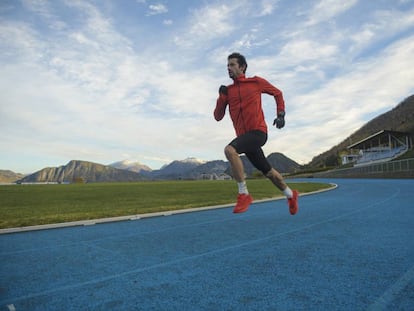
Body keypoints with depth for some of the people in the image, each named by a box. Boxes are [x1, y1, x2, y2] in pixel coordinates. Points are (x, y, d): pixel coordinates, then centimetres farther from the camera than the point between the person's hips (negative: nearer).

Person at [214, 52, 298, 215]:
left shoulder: (256, 82, 3)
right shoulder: (227, 90, 12)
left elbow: (278, 93, 16)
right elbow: (218, 117, 8)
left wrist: (280, 115, 5)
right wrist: (222, 96, -4)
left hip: (258, 131, -5)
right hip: (244, 135, 5)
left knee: (230, 150, -30)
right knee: (268, 171, 14)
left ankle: (244, 194, -20)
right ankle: (291, 195, 38)